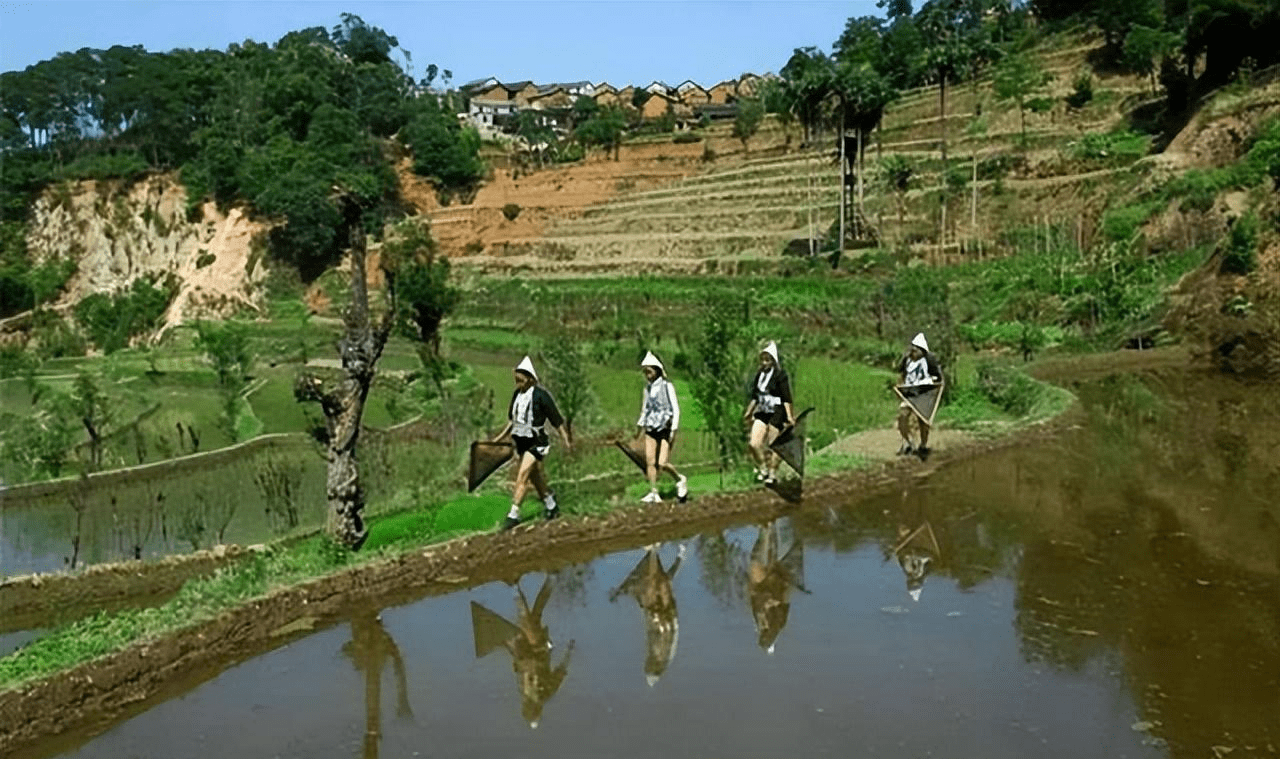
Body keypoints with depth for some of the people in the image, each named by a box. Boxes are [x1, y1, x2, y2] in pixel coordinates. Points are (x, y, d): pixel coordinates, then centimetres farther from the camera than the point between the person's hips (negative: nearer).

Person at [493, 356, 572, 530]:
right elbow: (512, 419, 19)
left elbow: (557, 420, -12)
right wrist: (500, 437, 20)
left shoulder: (541, 395, -15)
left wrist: (566, 440, -15)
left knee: (522, 476, -15)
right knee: (535, 477, 15)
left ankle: (514, 514, -12)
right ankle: (551, 507, 32)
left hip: (536, 442, -7)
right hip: (520, 441, 7)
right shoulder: (517, 394, 5)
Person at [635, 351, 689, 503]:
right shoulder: (648, 388, 11)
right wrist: (640, 425, 12)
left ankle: (680, 480, 16)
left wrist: (674, 430, -13)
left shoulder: (667, 386, -6)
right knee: (650, 462, -5)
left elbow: (676, 409, -7)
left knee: (663, 464, -11)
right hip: (651, 429, 6)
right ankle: (654, 493, 0)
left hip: (665, 428, -6)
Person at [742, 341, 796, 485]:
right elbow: (755, 397, 18)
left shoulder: (780, 376, -11)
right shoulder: (760, 375, 8)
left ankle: (773, 474, 19)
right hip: (762, 413, 6)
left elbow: (786, 398, -14)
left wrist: (790, 416, -18)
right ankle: (763, 470, 19)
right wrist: (749, 412, 20)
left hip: (777, 414, -6)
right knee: (754, 444, -2)